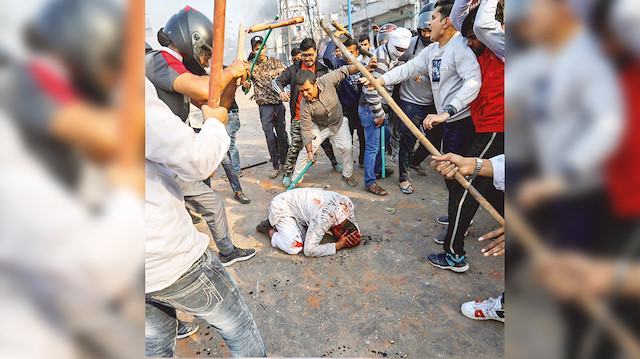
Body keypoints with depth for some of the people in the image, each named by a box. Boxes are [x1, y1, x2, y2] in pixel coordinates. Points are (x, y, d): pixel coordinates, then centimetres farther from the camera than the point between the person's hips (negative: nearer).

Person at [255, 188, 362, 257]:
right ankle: (270, 230, 4)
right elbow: (309, 251, -29)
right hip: (281, 208, -8)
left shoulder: (349, 204, -15)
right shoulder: (323, 219, -37)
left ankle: (275, 223, 12)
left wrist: (357, 238, -16)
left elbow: (354, 225, 7)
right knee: (295, 248, -21)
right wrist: (338, 245, -24)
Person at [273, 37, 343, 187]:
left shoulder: (322, 70, 4)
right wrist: (281, 92, -20)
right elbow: (278, 81, 3)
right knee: (295, 145, -2)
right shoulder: (294, 69, 3)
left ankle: (334, 162, 38)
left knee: (325, 140, 13)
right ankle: (288, 173, 12)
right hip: (299, 116, -1)